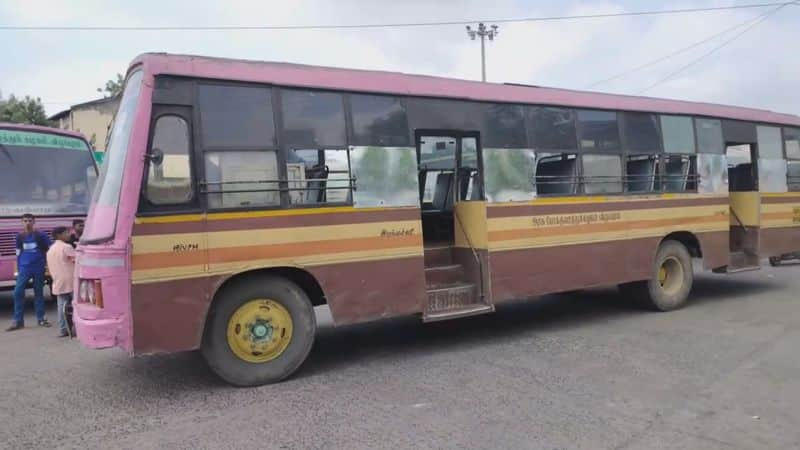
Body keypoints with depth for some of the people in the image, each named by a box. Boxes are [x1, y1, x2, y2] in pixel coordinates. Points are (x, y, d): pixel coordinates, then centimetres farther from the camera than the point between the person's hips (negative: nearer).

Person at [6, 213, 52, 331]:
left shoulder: (41, 235, -2)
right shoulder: (20, 236, 6)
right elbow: (18, 254, 11)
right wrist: (18, 269, 9)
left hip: (39, 268, -2)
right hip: (24, 268, 2)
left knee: (38, 293, 6)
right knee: (18, 292, -5)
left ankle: (41, 319, 14)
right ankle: (18, 321, 2)